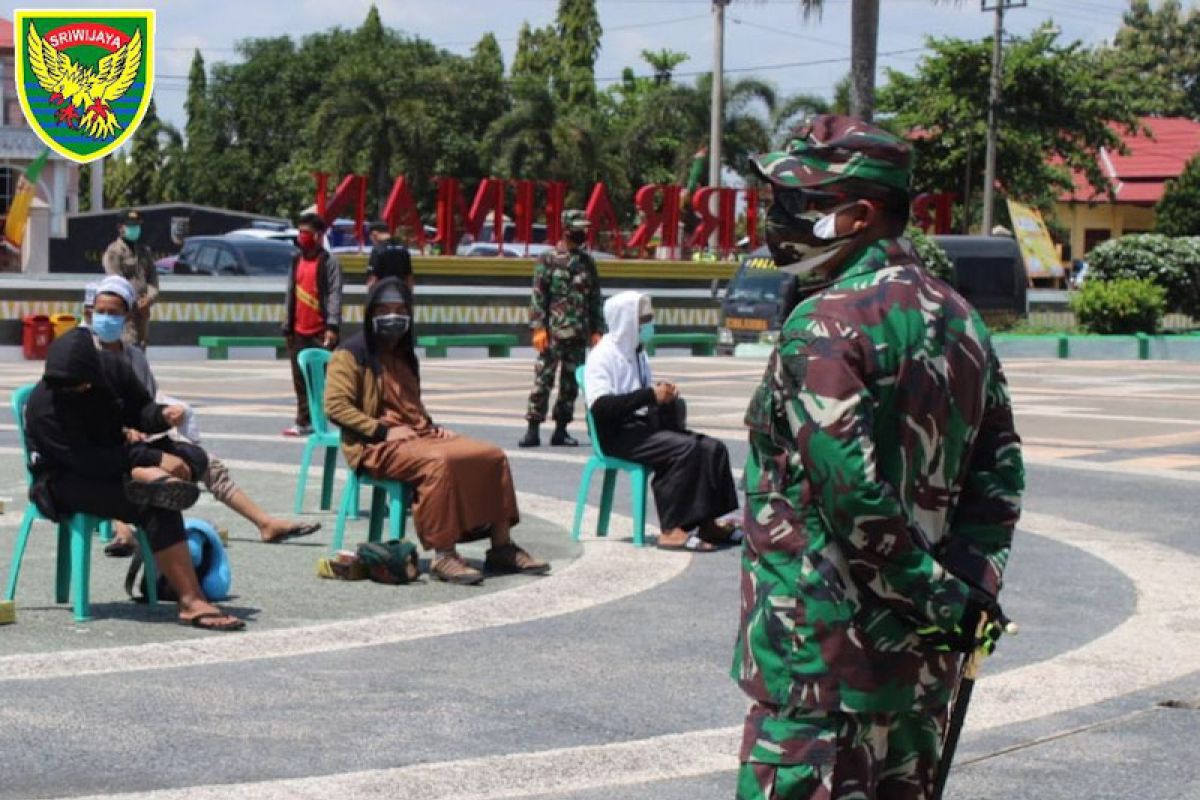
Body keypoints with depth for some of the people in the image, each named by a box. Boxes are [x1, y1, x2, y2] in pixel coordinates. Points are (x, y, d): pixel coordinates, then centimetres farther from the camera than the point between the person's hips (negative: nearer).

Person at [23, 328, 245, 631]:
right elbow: (89, 463, -29)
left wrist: (161, 415, -14)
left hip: (112, 462, 8)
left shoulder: (111, 367, -6)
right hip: (66, 482, -8)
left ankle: (148, 478, -41)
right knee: (156, 507, -31)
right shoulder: (44, 407, -25)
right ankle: (192, 602, -38)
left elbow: (139, 409, 10)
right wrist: (152, 458, -32)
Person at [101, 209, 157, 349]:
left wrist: (150, 297, -8)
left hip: (143, 309, 7)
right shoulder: (113, 252, -5)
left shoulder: (144, 251, 19)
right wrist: (137, 303, -17)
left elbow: (152, 277, 12)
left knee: (141, 346, 11)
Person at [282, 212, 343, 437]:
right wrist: (288, 326, 13)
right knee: (300, 380, 9)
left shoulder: (329, 261, -5)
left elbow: (335, 295, -12)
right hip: (299, 331, 7)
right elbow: (291, 294, 18)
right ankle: (304, 422, 15)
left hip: (321, 332, -7)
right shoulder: (296, 260, 16)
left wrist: (332, 326, -21)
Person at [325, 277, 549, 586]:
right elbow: (335, 406, -11)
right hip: (376, 448, -8)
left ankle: (501, 548, -5)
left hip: (420, 436, 8)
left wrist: (433, 428, 15)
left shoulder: (404, 357, 25)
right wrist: (382, 431, -18)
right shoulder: (352, 355, 0)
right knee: (438, 462, -38)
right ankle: (443, 556, -36)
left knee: (493, 455, -8)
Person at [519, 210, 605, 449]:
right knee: (543, 380, -7)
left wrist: (596, 330, 9)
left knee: (571, 384, 7)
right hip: (553, 332, -5)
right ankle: (533, 430, -4)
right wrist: (539, 328, -12)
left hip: (579, 335, 5)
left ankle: (561, 429, 13)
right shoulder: (548, 260, -1)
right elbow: (538, 296, -5)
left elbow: (594, 299, 16)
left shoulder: (588, 262, 13)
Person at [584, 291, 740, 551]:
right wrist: (650, 395, -23)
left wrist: (664, 394, 5)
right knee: (685, 449, -29)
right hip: (617, 434, -9)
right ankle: (672, 530, -28)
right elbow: (600, 406, -24)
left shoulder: (637, 353, 17)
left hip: (644, 425, 9)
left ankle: (707, 521, -6)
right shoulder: (602, 356, -10)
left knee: (712, 448, -7)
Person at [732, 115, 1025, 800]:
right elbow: (1000, 479, 12)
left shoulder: (825, 326, -15)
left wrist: (934, 596, -13)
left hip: (823, 647, -8)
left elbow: (853, 493, -22)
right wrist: (969, 593, 7)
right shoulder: (960, 320, 11)